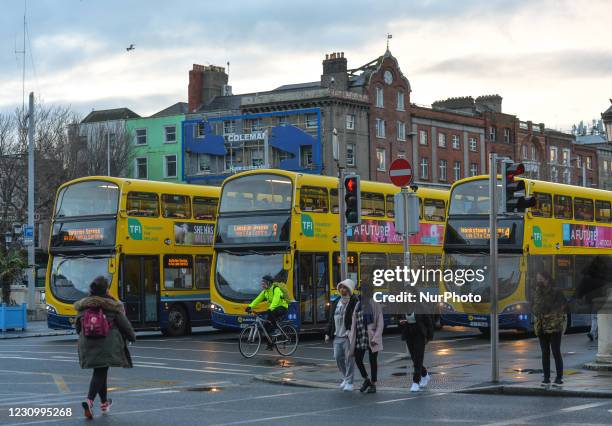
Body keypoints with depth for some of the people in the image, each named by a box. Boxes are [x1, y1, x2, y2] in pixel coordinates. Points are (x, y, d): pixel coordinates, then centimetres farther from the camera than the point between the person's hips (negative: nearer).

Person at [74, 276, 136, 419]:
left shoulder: (83, 306, 4)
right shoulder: (112, 306, -7)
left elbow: (77, 326, 13)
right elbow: (124, 324, -1)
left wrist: (83, 337, 32)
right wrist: (132, 337, 16)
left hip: (87, 344, 4)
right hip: (107, 344, -4)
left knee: (99, 372, 18)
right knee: (100, 373, -2)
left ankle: (104, 403, 28)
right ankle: (89, 401, -21)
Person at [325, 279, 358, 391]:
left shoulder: (354, 302, -8)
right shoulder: (336, 302, 13)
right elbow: (332, 319, 18)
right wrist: (328, 333, 14)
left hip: (348, 336, -7)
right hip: (337, 336, 7)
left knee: (349, 358, -2)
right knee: (338, 357, 8)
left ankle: (349, 382, 6)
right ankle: (345, 378, 26)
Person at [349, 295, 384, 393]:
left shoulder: (375, 306, -5)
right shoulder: (358, 306, 10)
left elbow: (380, 324, -8)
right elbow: (354, 323, 13)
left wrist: (375, 338, -16)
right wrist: (352, 337, 8)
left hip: (372, 338, -5)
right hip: (360, 337, 5)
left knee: (373, 361, 4)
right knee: (358, 359, 0)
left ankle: (373, 384, 14)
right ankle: (366, 380, 21)